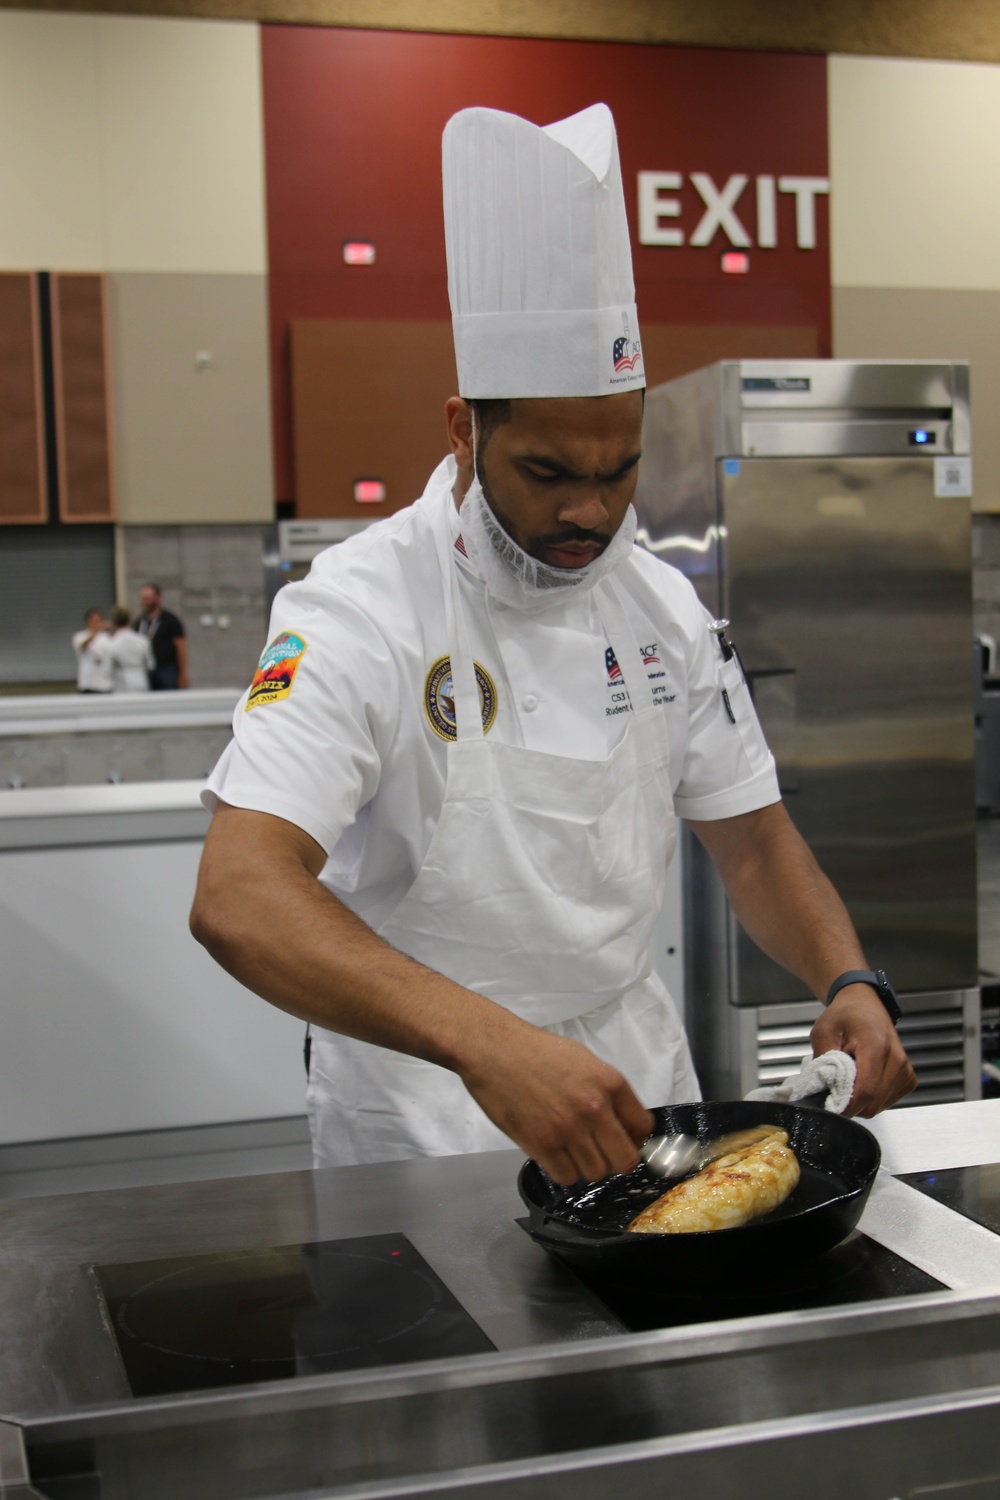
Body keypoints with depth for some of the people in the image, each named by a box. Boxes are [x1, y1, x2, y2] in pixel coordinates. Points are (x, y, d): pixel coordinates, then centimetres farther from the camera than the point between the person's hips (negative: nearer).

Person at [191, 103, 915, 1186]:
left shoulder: (661, 605, 3)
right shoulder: (363, 609, -17)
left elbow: (751, 842, 9)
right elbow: (238, 898, -30)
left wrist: (847, 985, -11)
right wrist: (486, 1043, -43)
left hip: (629, 1068, 4)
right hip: (417, 1107, -4)